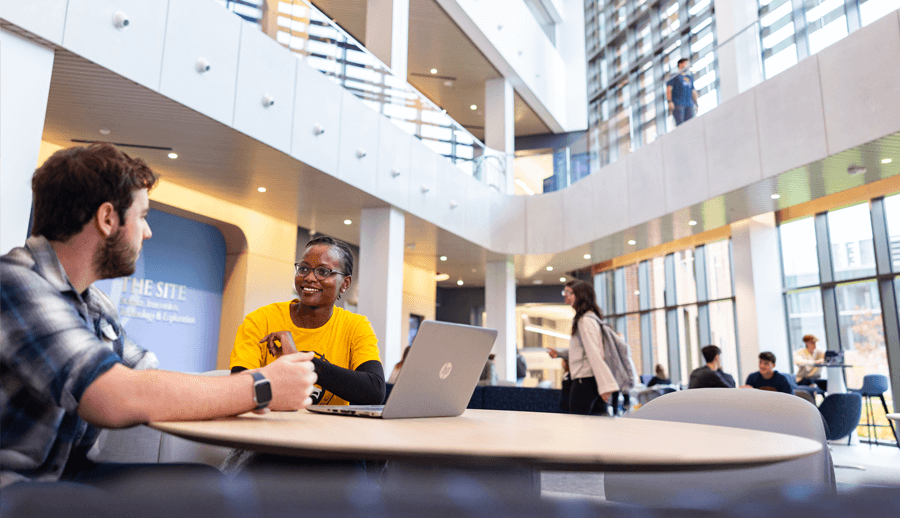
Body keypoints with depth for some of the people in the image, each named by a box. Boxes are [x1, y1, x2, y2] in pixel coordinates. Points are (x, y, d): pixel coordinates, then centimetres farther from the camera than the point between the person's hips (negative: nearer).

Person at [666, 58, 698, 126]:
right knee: (680, 124, -16)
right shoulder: (674, 76, 8)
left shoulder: (690, 77, 27)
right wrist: (670, 102, -15)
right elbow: (668, 89, -2)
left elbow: (693, 91, 28)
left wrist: (696, 104, 19)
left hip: (689, 104, 6)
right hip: (678, 104, -6)